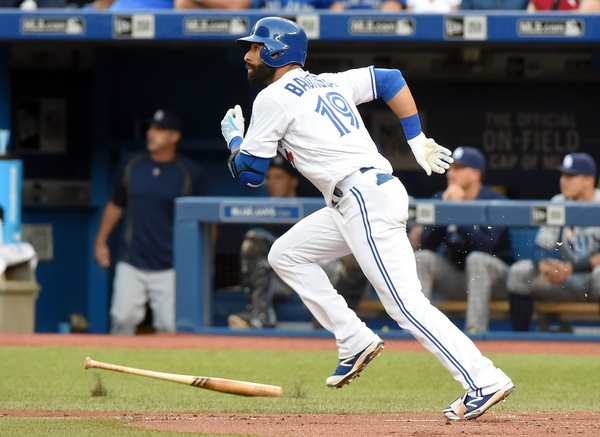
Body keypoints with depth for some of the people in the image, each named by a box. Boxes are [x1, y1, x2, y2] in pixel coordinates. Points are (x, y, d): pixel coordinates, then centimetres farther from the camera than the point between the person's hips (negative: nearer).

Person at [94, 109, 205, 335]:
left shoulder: (190, 174, -3)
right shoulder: (131, 166, 6)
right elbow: (115, 205, 17)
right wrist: (101, 241, 13)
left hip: (170, 267, -2)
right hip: (132, 264, 2)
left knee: (169, 327, -4)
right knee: (123, 319, -3)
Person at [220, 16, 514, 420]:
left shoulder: (273, 98, -2)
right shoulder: (327, 83, 22)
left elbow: (249, 174, 1)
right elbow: (391, 79, 25)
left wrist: (233, 135, 21)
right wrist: (418, 141, 20)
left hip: (364, 201, -10)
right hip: (376, 192, 10)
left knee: (405, 303, -13)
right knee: (286, 254, 18)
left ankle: (484, 381, -20)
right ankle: (356, 343, 13)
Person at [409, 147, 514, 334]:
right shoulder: (440, 199, 1)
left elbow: (485, 245, -27)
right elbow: (427, 246, -8)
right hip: (454, 280, 4)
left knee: (476, 259, -34)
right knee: (422, 257, -18)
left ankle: (475, 331, -40)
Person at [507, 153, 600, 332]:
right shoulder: (558, 203, 5)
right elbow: (541, 248, 2)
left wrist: (571, 268, -24)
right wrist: (543, 266, -21)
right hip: (565, 278, 5)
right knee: (519, 272, -15)